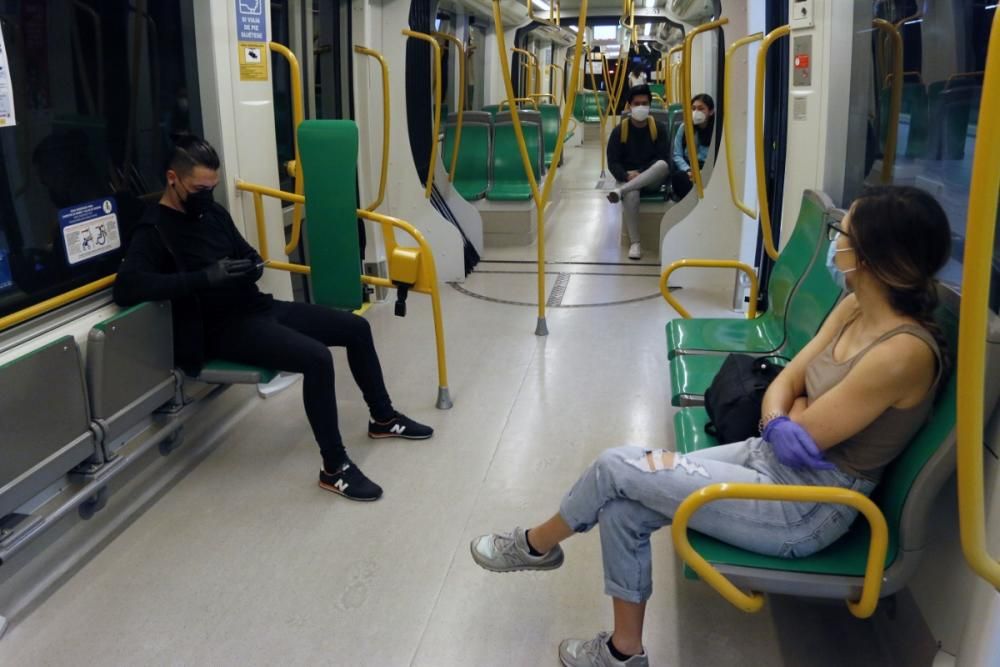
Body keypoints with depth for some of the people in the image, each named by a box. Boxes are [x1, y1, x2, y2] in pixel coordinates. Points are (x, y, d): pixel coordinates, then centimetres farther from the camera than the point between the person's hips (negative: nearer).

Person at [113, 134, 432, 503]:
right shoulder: (154, 231, -13)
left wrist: (256, 265, -4)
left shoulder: (213, 212, 11)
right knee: (317, 358, -30)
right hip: (225, 329, -9)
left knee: (356, 328, 6)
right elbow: (126, 287, -29)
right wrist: (205, 277, -33)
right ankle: (334, 468, -17)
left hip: (259, 306, 9)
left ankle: (383, 418, 25)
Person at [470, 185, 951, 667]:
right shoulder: (856, 307, 0)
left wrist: (793, 415, 1)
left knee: (617, 468, -9)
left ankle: (537, 545, 21)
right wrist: (779, 423, -17)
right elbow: (785, 382, 4)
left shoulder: (904, 352, -27)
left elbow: (804, 432, -21)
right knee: (622, 508, -2)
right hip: (768, 460, 8)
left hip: (806, 508, -8)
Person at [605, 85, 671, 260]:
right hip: (628, 179, -1)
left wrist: (639, 173, -17)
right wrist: (627, 176, -23)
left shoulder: (659, 128, -2)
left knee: (663, 165, -34)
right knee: (630, 196, -37)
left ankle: (620, 191, -33)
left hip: (652, 180, 1)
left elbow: (663, 159, -7)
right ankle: (634, 243, -27)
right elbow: (612, 162, -4)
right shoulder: (619, 130, -2)